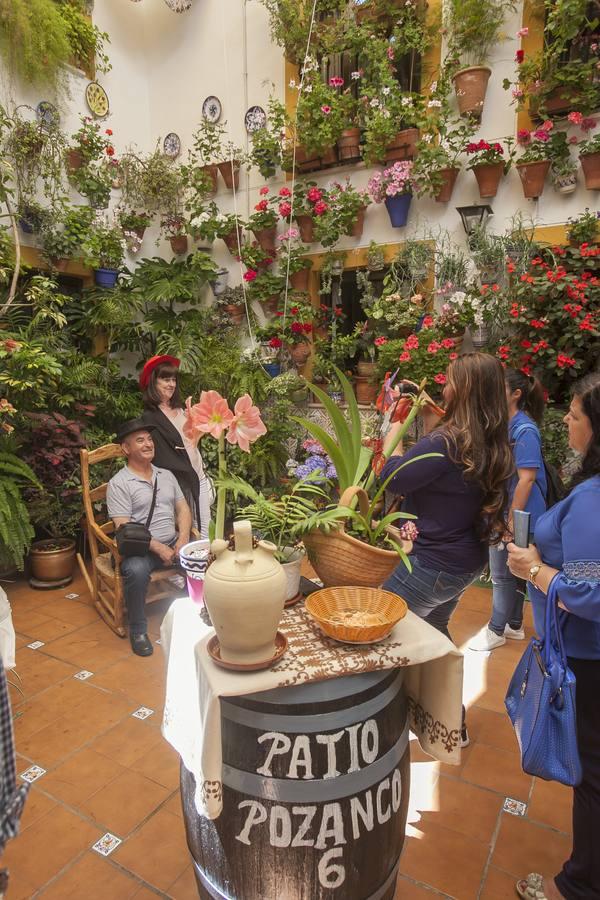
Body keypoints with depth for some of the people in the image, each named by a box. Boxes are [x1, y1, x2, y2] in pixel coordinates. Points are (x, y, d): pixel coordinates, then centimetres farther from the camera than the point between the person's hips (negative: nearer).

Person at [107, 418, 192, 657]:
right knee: (136, 571, -36)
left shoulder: (166, 475, 13)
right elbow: (124, 528, -13)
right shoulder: (119, 483, -6)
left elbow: (183, 509, 12)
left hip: (173, 543, 5)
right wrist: (158, 548, -20)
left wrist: (183, 538, -7)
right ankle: (138, 631, -12)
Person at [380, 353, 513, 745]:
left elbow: (393, 478, -19)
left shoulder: (445, 444, -27)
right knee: (434, 631, 28)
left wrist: (396, 425, -10)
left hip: (434, 565, -9)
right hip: (467, 562, 9)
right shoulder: (493, 445, -1)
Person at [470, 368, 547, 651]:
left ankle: (496, 629, 20)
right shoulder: (503, 426, 8)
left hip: (517, 514, -9)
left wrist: (511, 521, -21)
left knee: (504, 574, 4)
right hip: (501, 511, 9)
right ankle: (513, 625, 34)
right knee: (511, 572, 19)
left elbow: (527, 479, -22)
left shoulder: (525, 430, -19)